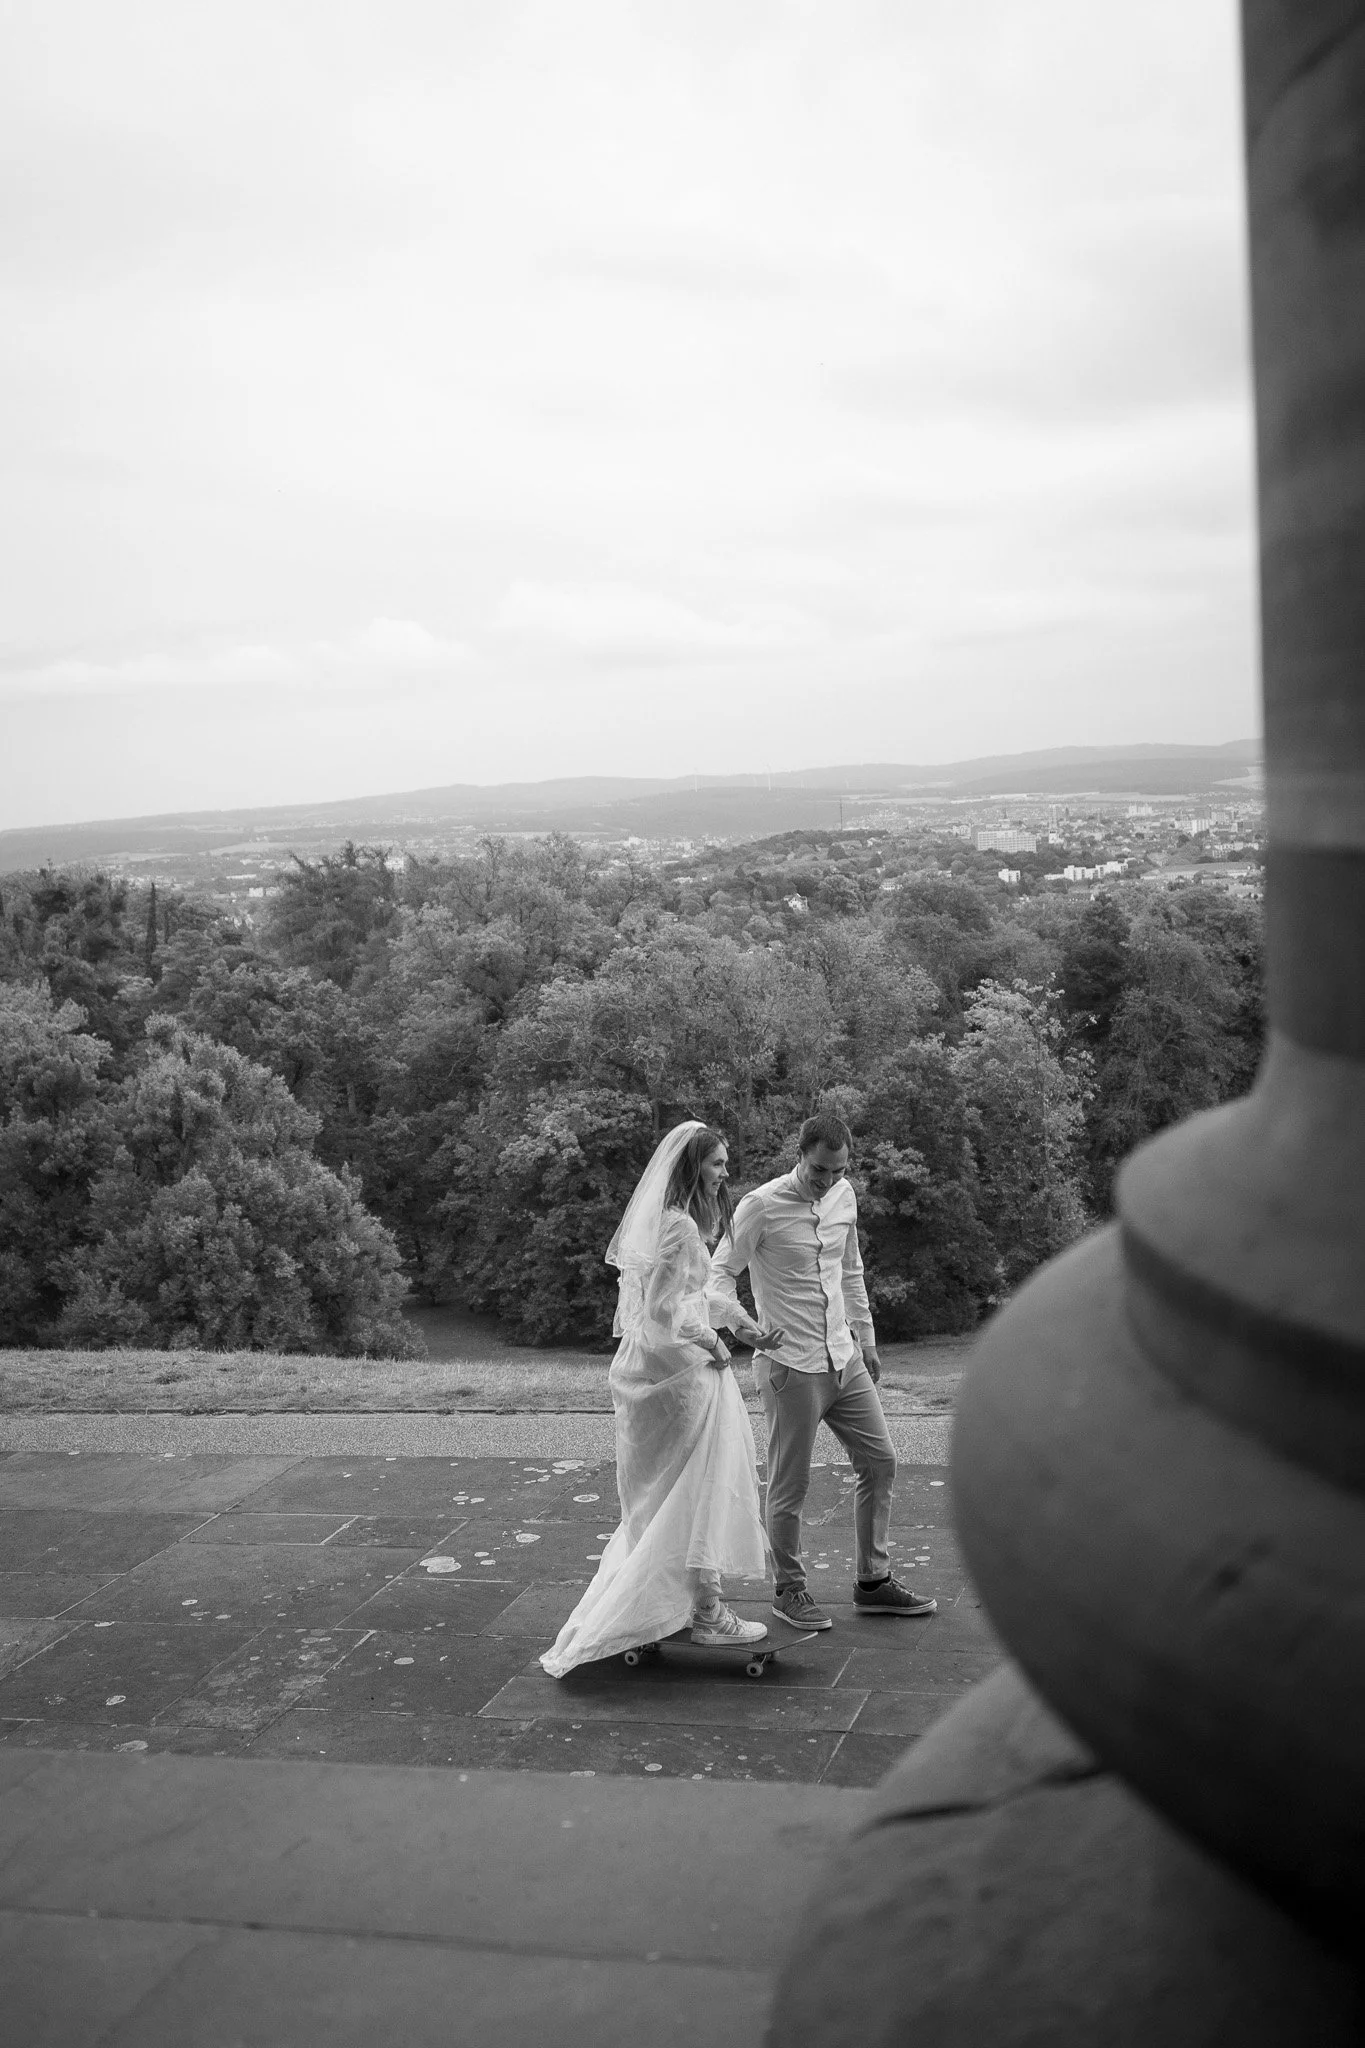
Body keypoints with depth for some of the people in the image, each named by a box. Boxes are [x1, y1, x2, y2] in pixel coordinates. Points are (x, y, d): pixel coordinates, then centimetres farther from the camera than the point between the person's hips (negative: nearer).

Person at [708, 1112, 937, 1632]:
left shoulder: (844, 1197, 6)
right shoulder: (762, 1206, -14)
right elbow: (720, 1272, -11)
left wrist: (866, 1339, 20)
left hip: (843, 1356, 7)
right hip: (790, 1365, -7)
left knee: (880, 1460, 10)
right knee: (790, 1484, 2)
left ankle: (874, 1581, 23)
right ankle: (789, 1590, 20)